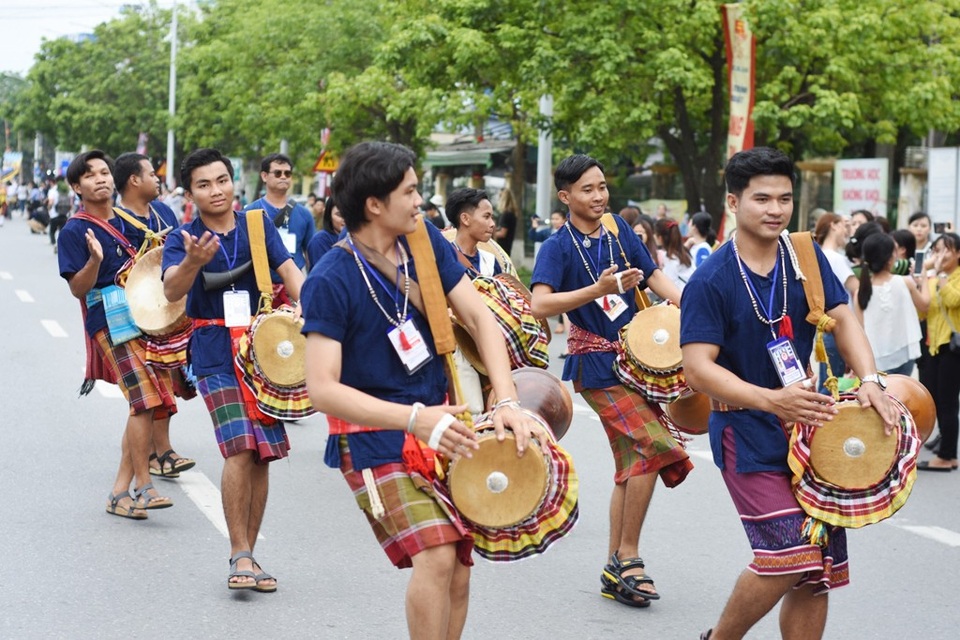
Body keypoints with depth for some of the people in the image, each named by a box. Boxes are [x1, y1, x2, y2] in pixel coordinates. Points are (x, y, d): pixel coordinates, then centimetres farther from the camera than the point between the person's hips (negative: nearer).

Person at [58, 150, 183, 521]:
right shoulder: (75, 231, -4)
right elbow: (78, 289, -10)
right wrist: (95, 259, -27)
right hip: (112, 323, -7)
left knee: (152, 404, 6)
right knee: (145, 400, -17)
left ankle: (121, 491, 12)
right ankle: (142, 487, -9)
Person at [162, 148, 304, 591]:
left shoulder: (258, 227, 5)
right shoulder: (183, 239, -3)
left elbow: (288, 269, -7)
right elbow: (172, 291, -20)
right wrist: (192, 262, -41)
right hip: (215, 354, -3)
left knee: (263, 454, 5)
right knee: (239, 449, -17)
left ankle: (248, 553, 17)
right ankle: (240, 555, -9)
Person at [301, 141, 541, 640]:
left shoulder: (426, 243, 0)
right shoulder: (331, 281, -17)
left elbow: (478, 317, -2)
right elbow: (322, 388, -23)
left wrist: (507, 401, -17)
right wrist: (414, 418, -33)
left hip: (441, 425, 6)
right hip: (376, 439, -6)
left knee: (458, 574, 3)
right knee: (436, 556, -23)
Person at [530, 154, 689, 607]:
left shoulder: (618, 230, 6)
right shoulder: (558, 247, -10)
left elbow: (654, 276, 8)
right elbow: (541, 305, -23)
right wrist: (597, 290, -32)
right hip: (596, 365, -7)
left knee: (632, 462, 9)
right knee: (655, 445, -19)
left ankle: (615, 571, 18)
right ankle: (628, 556, -6)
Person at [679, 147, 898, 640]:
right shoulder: (711, 281, -12)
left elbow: (842, 318, 1)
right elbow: (698, 367, -18)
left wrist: (869, 382, -18)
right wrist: (772, 400, -30)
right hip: (748, 434, -6)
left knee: (820, 571, 6)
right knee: (789, 556, -17)